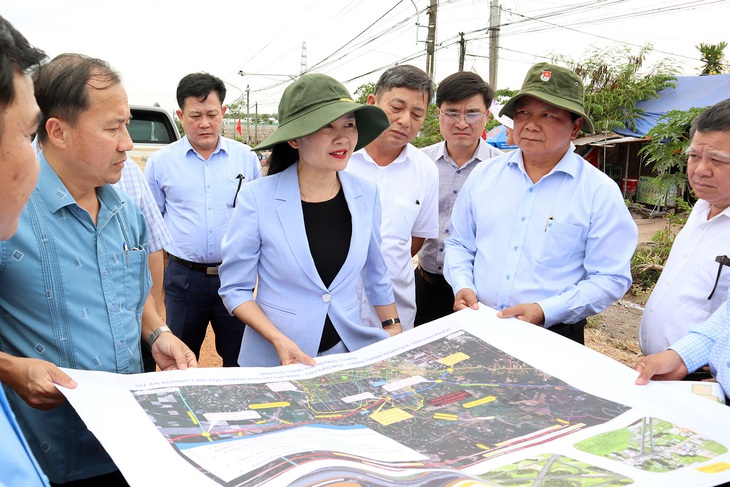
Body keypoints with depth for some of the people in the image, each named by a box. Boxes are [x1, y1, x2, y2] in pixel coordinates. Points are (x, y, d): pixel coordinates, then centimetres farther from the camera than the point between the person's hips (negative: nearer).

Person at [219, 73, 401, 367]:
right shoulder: (257, 198, -16)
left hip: (349, 353, 3)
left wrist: (394, 331, 11)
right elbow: (235, 288, -8)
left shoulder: (366, 194, -6)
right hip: (274, 361, -3)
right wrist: (280, 341, -20)